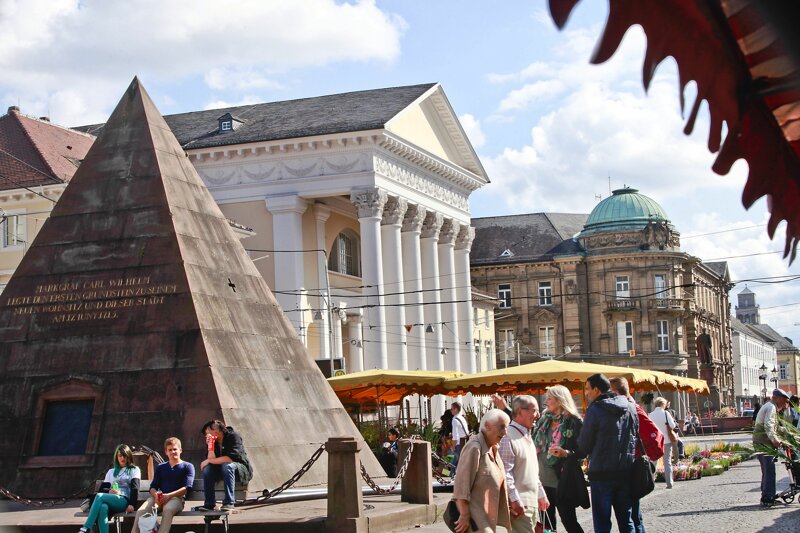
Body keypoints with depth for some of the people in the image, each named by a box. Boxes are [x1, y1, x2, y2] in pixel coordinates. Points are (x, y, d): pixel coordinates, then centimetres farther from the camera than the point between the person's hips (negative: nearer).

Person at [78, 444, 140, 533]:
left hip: (123, 501, -3)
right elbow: (102, 488, 21)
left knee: (99, 496, -32)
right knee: (103, 507, -37)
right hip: (110, 501, 3)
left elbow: (135, 488, 3)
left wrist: (131, 504, -14)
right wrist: (109, 491, -4)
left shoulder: (134, 470, 19)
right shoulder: (111, 471, 32)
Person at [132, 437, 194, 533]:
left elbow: (186, 488, 0)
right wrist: (156, 495, -10)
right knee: (141, 511, -29)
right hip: (158, 498, 4)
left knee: (168, 509, -41)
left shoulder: (187, 466, 14)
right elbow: (153, 486, 17)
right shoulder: (160, 467, 29)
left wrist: (169, 495, -16)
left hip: (177, 497, -4)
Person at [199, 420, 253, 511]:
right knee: (207, 468, -19)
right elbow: (211, 459, -9)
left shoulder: (233, 436, -16)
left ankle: (229, 502, -33)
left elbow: (230, 458, -27)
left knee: (227, 465, -36)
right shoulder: (214, 442, 3)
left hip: (242, 470, -6)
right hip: (222, 471, 6)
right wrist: (210, 445, -21)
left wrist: (209, 461, -20)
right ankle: (209, 503, -18)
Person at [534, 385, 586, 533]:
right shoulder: (544, 420, 10)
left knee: (569, 521, -2)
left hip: (562, 480, -7)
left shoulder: (573, 422, -9)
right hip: (543, 479, 7)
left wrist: (566, 453, -28)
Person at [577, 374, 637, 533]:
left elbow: (583, 446, -6)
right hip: (626, 471, 5)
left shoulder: (594, 411, -11)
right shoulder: (629, 409, 6)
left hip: (601, 474, -5)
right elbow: (636, 437, 11)